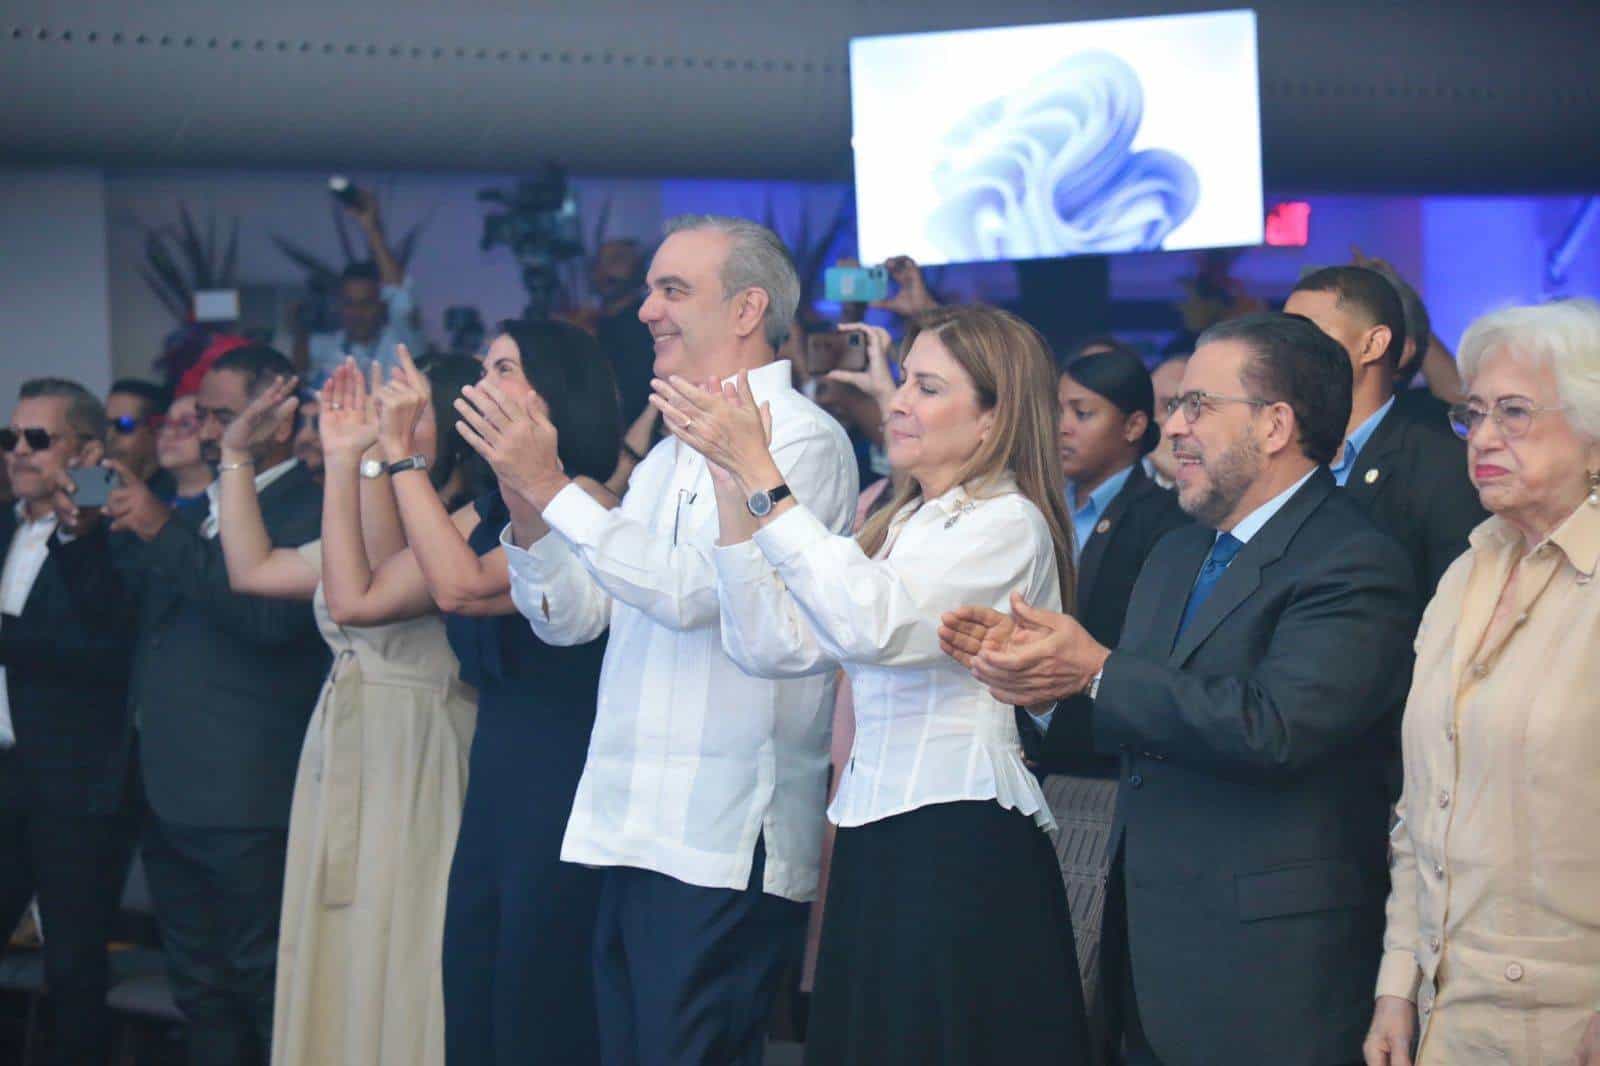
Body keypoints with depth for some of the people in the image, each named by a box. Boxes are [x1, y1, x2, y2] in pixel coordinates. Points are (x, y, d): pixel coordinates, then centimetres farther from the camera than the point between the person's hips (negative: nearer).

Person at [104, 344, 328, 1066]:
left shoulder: (311, 512, -10)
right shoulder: (199, 511, 16)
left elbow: (268, 614, -25)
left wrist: (164, 533, -21)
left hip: (246, 808, -9)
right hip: (169, 793, 9)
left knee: (268, 989, -4)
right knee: (201, 994, 14)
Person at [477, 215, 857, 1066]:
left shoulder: (799, 438, -8)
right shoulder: (671, 453, 19)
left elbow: (693, 588, -20)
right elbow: (572, 615, 17)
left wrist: (552, 488, -14)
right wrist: (526, 509, -1)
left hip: (723, 847, -9)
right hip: (634, 833, 9)